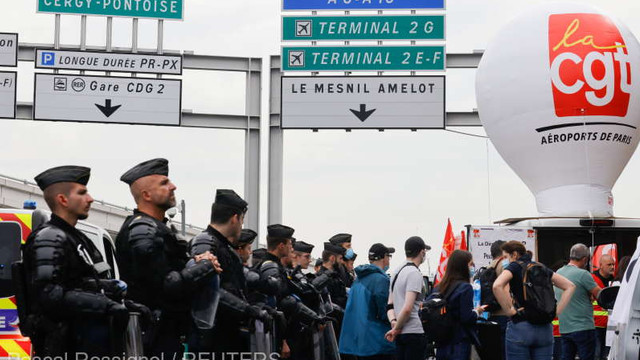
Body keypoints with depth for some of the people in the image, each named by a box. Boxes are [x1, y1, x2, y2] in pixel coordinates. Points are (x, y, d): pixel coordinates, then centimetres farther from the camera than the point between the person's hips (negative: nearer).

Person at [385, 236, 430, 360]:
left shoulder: (397, 272, 16)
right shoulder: (415, 273, -13)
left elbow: (390, 304, 16)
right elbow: (407, 308, -20)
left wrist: (393, 322, 1)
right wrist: (396, 328, -9)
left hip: (400, 334, 9)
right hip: (414, 331, -9)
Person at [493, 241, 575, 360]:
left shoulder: (514, 266, -2)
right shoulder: (541, 268, 15)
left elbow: (497, 286, -22)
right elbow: (570, 286, 18)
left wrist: (509, 310, -12)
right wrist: (557, 311, 11)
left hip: (520, 327, -5)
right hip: (545, 328, 5)